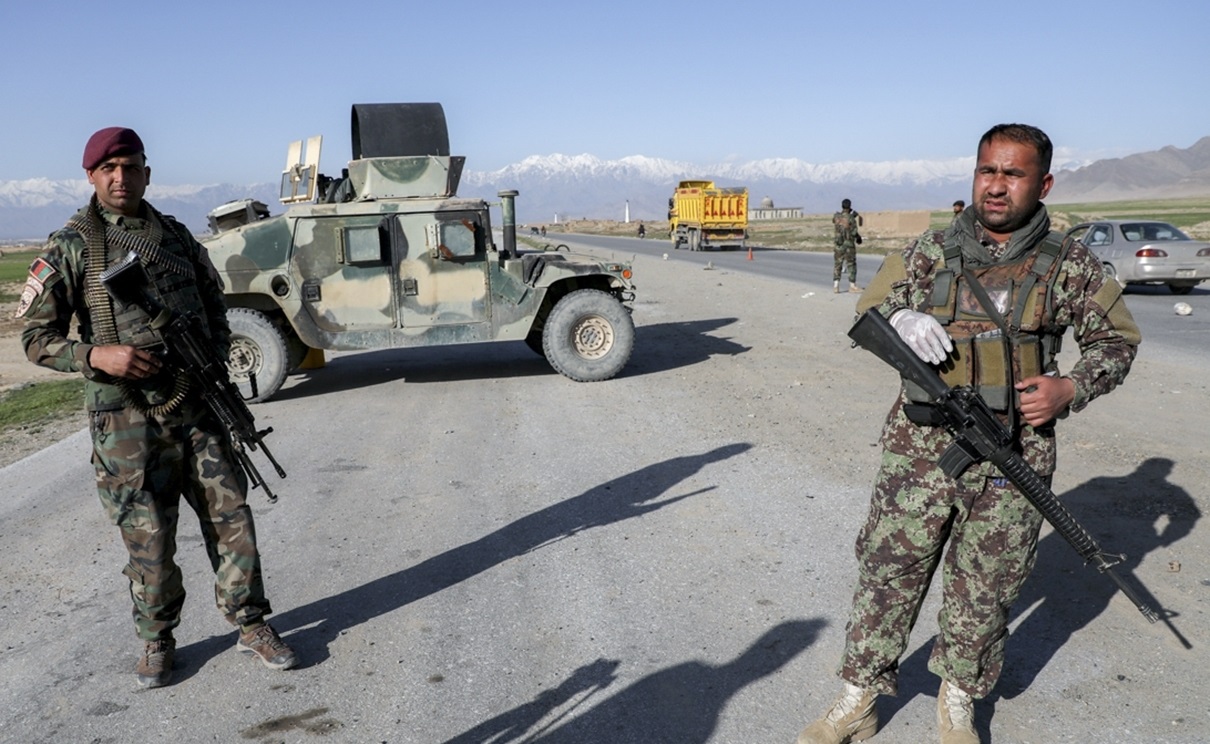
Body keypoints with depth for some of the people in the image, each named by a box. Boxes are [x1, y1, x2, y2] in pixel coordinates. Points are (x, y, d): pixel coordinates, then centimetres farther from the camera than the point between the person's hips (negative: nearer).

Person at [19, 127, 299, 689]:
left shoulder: (177, 236, 11)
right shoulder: (71, 247, -1)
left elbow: (214, 307, 20)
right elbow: (36, 338, -1)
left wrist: (215, 359, 2)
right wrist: (98, 356, -18)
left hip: (198, 408, 4)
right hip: (127, 421, -3)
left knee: (231, 516, 5)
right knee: (148, 537, 5)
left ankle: (251, 625, 21)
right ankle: (156, 641, 26)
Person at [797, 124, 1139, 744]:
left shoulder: (1069, 266, 2)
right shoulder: (930, 252, 3)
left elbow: (1117, 338, 12)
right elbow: (867, 311, 9)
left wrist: (1071, 388, -6)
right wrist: (900, 318, -15)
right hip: (921, 450, 0)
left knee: (984, 590, 13)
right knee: (887, 574, 5)